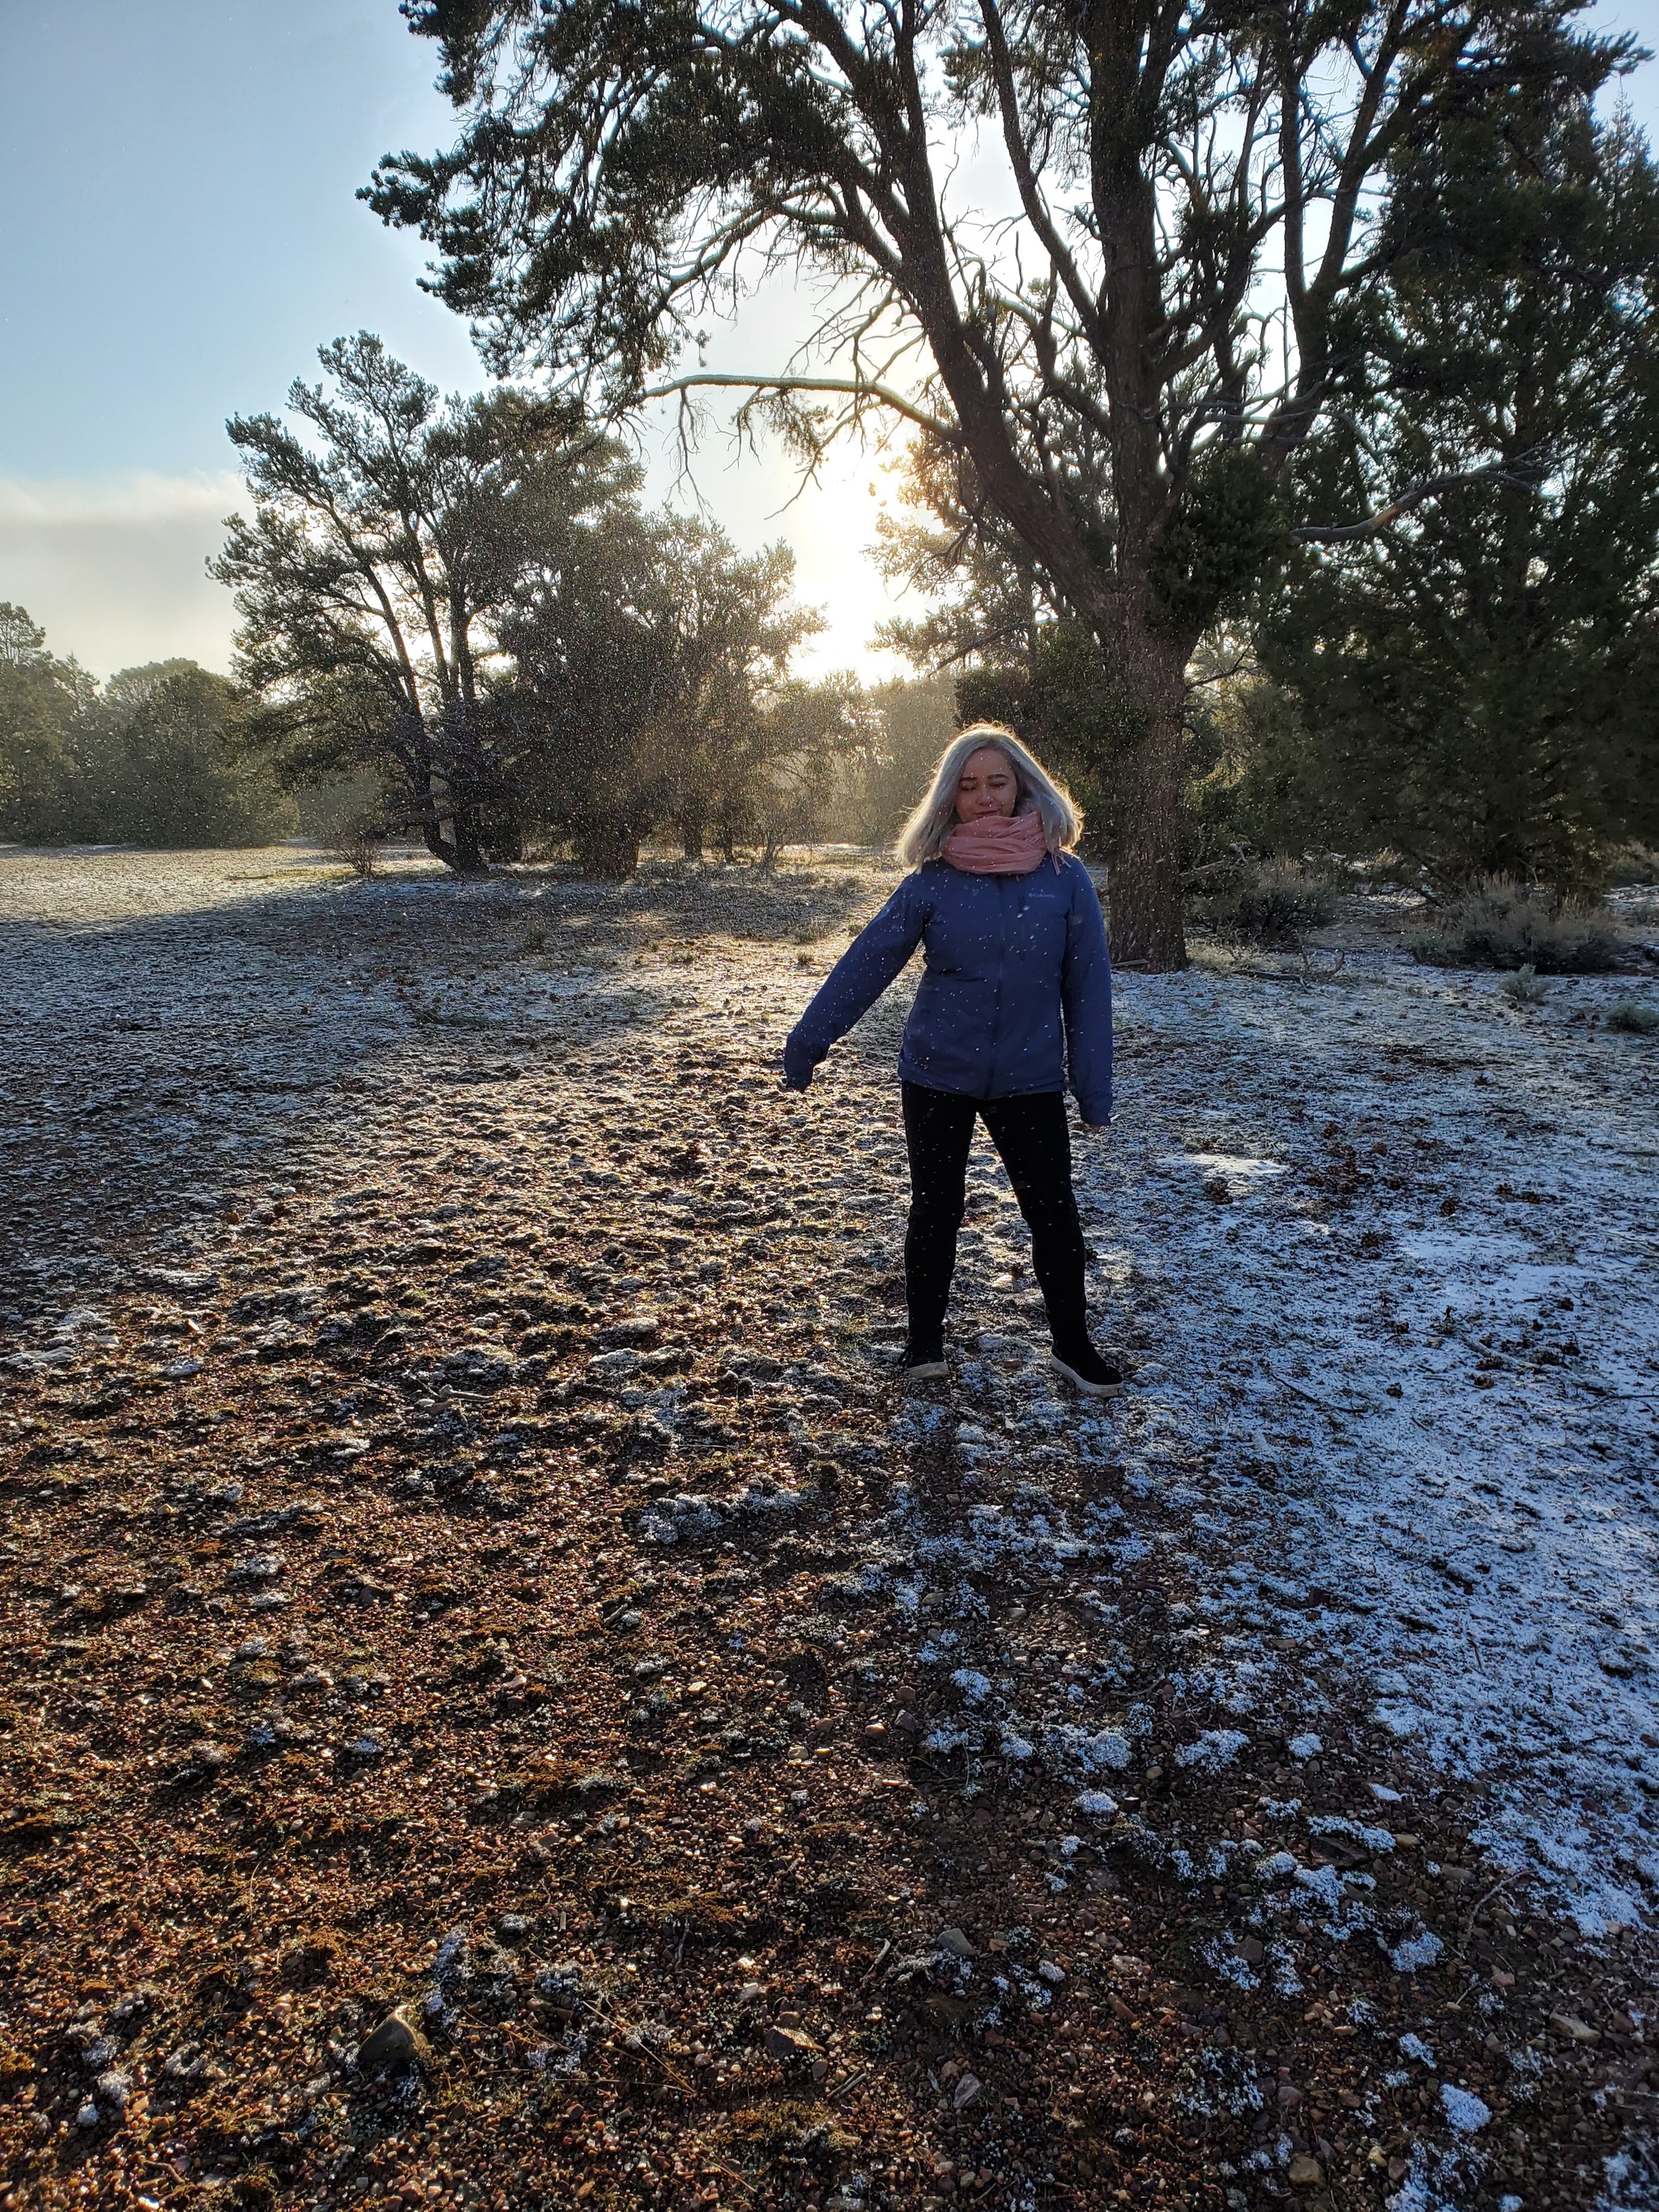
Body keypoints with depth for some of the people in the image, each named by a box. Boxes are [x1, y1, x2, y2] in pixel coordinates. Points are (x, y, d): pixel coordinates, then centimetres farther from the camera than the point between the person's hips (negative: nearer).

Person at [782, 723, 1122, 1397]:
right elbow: (865, 964, -5)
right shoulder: (932, 881, -5)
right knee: (935, 1211, 10)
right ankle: (924, 1339, 29)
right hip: (937, 1076, 0)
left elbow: (1087, 986, -2)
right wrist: (807, 1041, -7)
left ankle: (1072, 1344, 26)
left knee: (1055, 1214, 7)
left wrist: (1095, 1088, -3)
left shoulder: (1064, 876, -4)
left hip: (1030, 1081, 0)